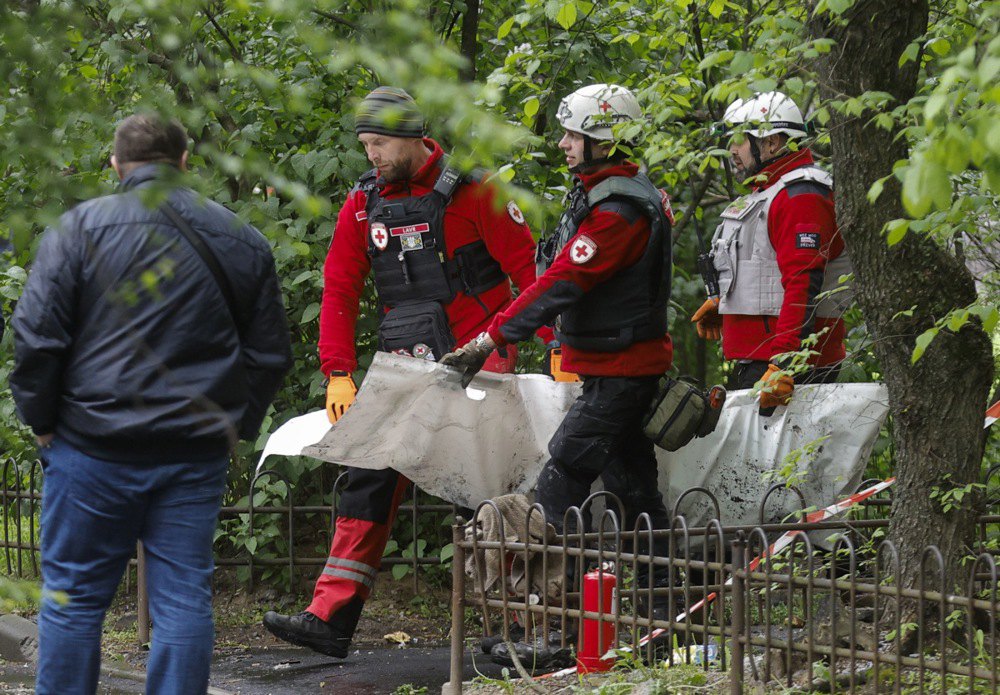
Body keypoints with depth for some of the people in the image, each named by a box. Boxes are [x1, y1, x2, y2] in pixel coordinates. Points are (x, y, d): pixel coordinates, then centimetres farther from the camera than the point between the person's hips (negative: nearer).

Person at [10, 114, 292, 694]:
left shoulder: (82, 227, -4)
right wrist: (236, 425, 18)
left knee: (73, 596, 6)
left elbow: (36, 335, -7)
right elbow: (271, 354, 12)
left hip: (94, 449, -2)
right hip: (197, 455, 3)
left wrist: (41, 419, 3)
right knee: (184, 598, 6)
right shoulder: (242, 240, 8)